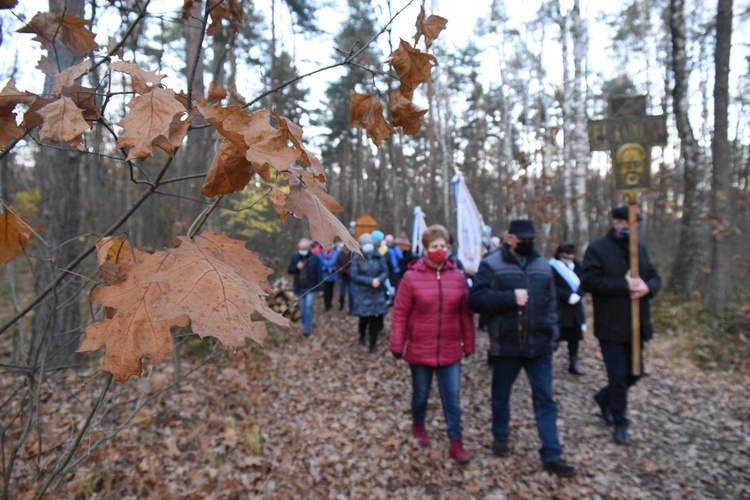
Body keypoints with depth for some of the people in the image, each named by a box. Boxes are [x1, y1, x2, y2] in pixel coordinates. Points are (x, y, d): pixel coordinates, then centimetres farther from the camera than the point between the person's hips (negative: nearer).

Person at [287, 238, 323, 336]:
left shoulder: (314, 258, -9)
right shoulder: (295, 257, -1)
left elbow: (319, 273, -7)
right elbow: (289, 270, 6)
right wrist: (296, 267, -16)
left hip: (310, 288, -3)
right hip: (299, 288, 4)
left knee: (308, 307, -12)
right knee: (302, 309, 12)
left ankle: (307, 328, -6)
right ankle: (306, 325, 32)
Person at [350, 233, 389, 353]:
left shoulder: (378, 257, 0)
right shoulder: (357, 259, -7)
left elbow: (385, 272, 2)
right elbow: (354, 276, -11)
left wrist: (379, 280, -18)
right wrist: (370, 281, -20)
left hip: (377, 293, 2)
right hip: (362, 294, -1)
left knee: (375, 319, 1)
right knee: (364, 318, 7)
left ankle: (373, 344, 15)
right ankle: (362, 336, 39)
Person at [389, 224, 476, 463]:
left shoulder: (457, 276, -2)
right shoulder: (412, 277, -11)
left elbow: (465, 314, 4)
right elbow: (400, 314, -8)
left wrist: (468, 344, 7)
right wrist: (397, 345, -8)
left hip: (450, 351, 2)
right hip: (419, 350, -1)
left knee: (452, 398, 6)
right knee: (421, 393, 18)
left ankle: (456, 443, 19)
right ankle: (418, 425, 44)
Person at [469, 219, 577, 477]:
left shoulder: (543, 267, 9)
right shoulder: (491, 265, -6)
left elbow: (551, 303, 15)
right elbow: (476, 299, -15)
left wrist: (551, 331, 5)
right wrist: (510, 298, -22)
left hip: (539, 346, 3)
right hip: (505, 345, -3)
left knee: (545, 400, 5)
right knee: (501, 396, 15)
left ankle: (552, 456, 15)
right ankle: (500, 437, 38)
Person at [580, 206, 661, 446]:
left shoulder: (641, 249, 11)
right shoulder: (597, 249, -7)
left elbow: (655, 278, 13)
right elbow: (589, 281, -17)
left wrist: (647, 287, -11)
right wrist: (624, 285, -22)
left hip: (636, 326, 6)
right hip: (611, 327, -6)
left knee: (634, 373, 16)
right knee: (618, 376, 1)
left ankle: (604, 397, 42)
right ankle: (620, 424, 19)